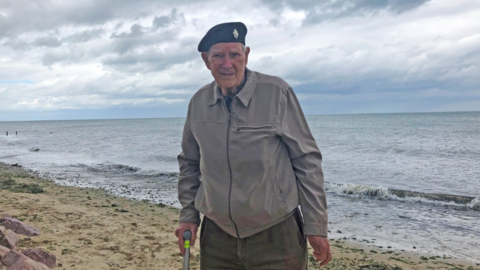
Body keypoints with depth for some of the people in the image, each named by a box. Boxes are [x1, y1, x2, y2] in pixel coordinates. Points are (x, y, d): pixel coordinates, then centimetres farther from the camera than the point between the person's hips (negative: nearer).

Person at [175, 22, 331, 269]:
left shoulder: (277, 93, -10)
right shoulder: (198, 102, 2)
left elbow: (306, 160, -7)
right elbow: (189, 163, 14)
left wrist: (316, 225, -7)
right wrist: (187, 215, 9)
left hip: (275, 236, -3)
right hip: (216, 235, 4)